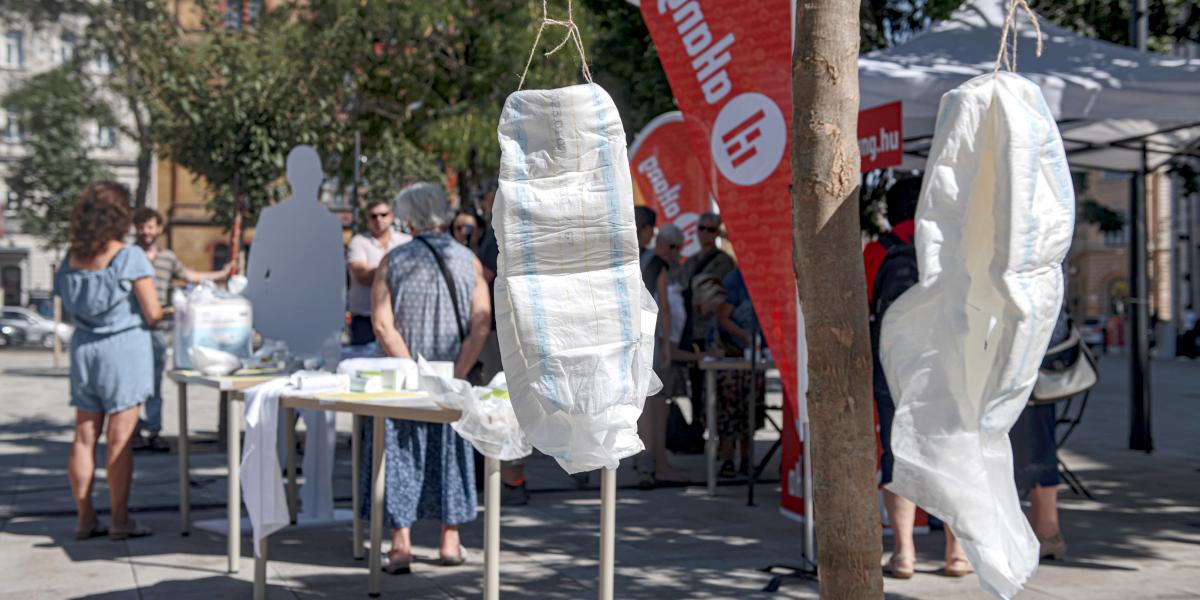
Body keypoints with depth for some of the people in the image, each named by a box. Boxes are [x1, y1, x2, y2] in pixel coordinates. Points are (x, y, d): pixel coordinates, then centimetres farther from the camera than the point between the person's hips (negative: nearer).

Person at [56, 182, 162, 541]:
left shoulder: (71, 258, 4)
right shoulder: (130, 257, -12)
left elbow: (67, 308, 10)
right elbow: (152, 313, -12)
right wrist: (151, 318, 10)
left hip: (83, 347, 5)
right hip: (123, 349, -5)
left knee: (84, 436, 10)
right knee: (120, 438, -1)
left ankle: (84, 518, 16)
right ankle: (120, 520, 4)